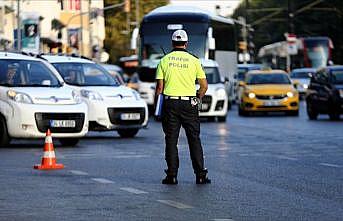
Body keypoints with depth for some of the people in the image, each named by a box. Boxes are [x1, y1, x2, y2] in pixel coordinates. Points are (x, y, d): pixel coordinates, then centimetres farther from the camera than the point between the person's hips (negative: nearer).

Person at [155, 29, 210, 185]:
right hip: (189, 104, 0)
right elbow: (204, 86, 4)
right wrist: (197, 99, 20)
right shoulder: (194, 60, 3)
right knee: (194, 140, 4)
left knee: (171, 140, 4)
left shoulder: (164, 60, 3)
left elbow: (159, 87, -1)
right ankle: (200, 175, 0)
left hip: (170, 103, 0)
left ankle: (172, 175, 1)